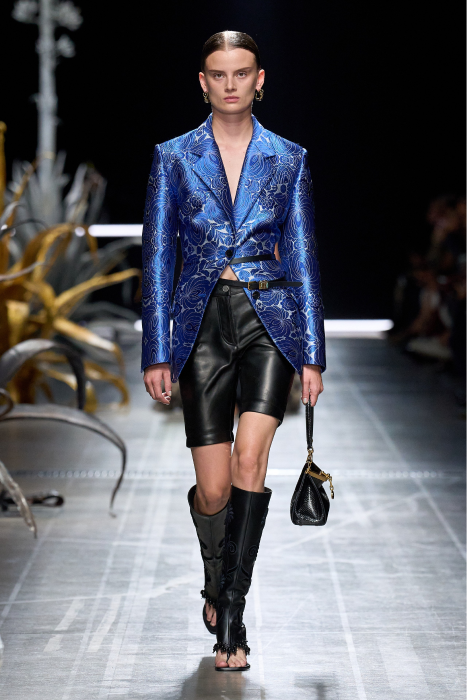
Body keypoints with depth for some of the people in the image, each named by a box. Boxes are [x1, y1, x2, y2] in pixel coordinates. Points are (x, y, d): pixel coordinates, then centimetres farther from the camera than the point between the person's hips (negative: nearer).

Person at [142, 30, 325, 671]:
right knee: (214, 488, -1)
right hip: (204, 324, 0)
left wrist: (313, 353, 3)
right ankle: (218, 580, 31)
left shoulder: (288, 159, 6)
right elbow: (158, 257, 4)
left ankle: (230, 613, -9)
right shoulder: (174, 157, 5)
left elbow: (302, 257, 7)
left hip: (271, 319, 0)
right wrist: (156, 352, 0)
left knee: (250, 457, -18)